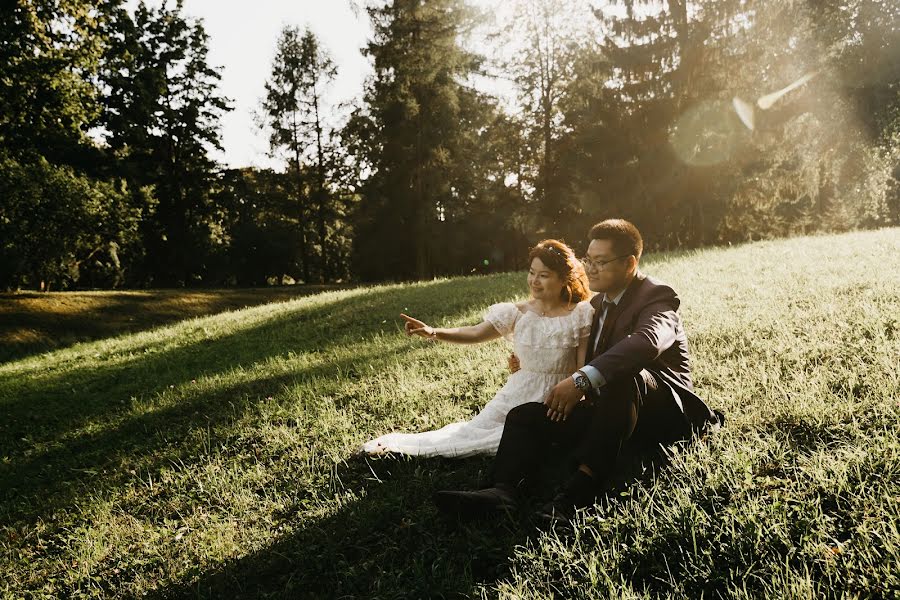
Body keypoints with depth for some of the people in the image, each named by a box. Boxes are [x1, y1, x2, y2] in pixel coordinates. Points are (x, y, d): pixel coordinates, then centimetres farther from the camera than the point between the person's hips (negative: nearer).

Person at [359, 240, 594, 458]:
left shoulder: (579, 315, -10)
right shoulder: (518, 314, -4)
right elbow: (474, 333, -7)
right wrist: (433, 332, -22)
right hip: (518, 395, 3)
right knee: (475, 429, 0)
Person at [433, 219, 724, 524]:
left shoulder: (657, 296, -10)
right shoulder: (599, 302, 15)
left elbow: (647, 341, -33)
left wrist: (582, 379, -43)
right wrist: (571, 393, 1)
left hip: (660, 410, -7)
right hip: (612, 410, 7)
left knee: (622, 377, -39)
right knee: (524, 415, -10)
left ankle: (579, 489, -45)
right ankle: (504, 492, -37)